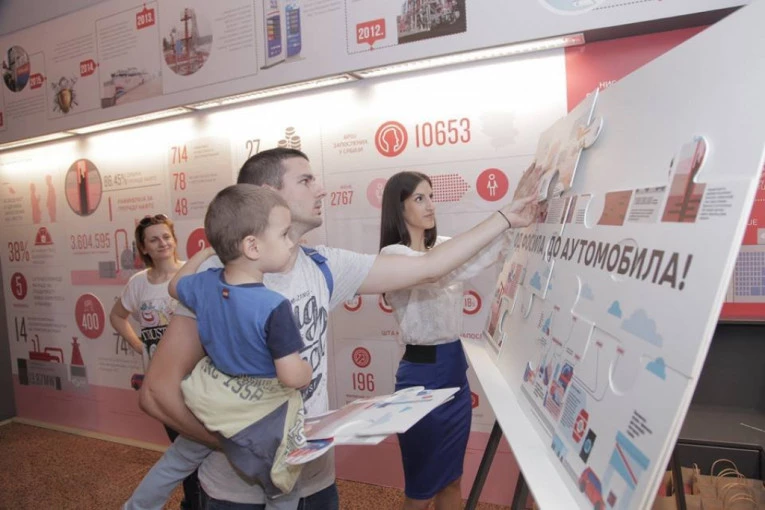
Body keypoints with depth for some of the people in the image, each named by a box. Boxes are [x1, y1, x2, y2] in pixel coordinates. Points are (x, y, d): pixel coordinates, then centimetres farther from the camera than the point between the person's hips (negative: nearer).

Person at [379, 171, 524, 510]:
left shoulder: (442, 246, 8)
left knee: (452, 479, 21)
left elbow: (493, 251, -2)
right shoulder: (393, 254, -16)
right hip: (422, 373, -7)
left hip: (455, 368, 7)